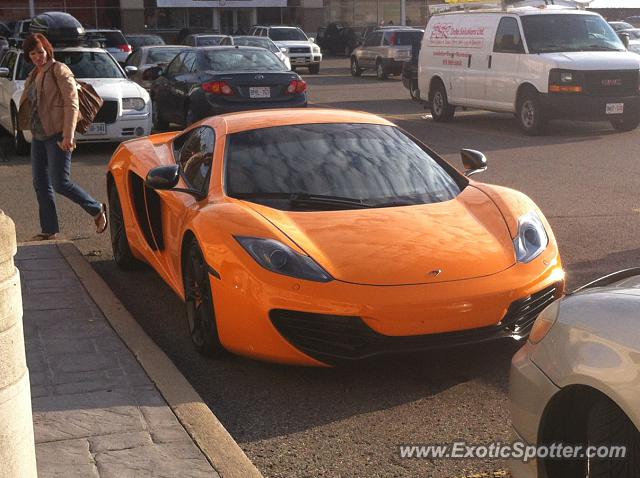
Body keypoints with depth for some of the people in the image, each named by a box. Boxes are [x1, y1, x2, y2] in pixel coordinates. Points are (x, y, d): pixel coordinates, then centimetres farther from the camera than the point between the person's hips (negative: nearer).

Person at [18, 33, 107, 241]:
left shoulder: (59, 70, -8)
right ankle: (49, 229, 15)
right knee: (40, 183, 7)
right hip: (38, 136, 9)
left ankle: (97, 210, 9)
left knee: (60, 183, -11)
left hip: (57, 135, -9)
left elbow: (71, 103, -15)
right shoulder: (34, 75, 17)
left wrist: (68, 135, -22)